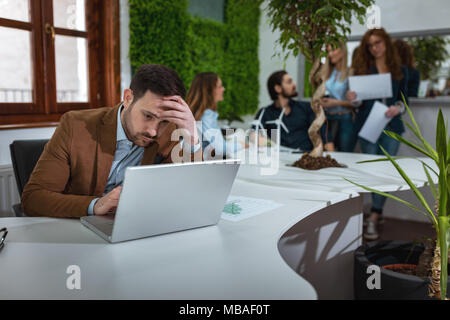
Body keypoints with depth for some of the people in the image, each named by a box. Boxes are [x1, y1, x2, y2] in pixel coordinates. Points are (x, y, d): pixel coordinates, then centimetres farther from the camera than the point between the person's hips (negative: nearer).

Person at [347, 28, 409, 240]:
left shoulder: (400, 71, 11)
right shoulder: (362, 68, 8)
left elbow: (404, 98, 11)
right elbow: (358, 100, 6)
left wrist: (397, 108, -11)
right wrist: (352, 99, -17)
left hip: (391, 125, 1)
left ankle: (373, 218, -2)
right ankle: (378, 212, 11)